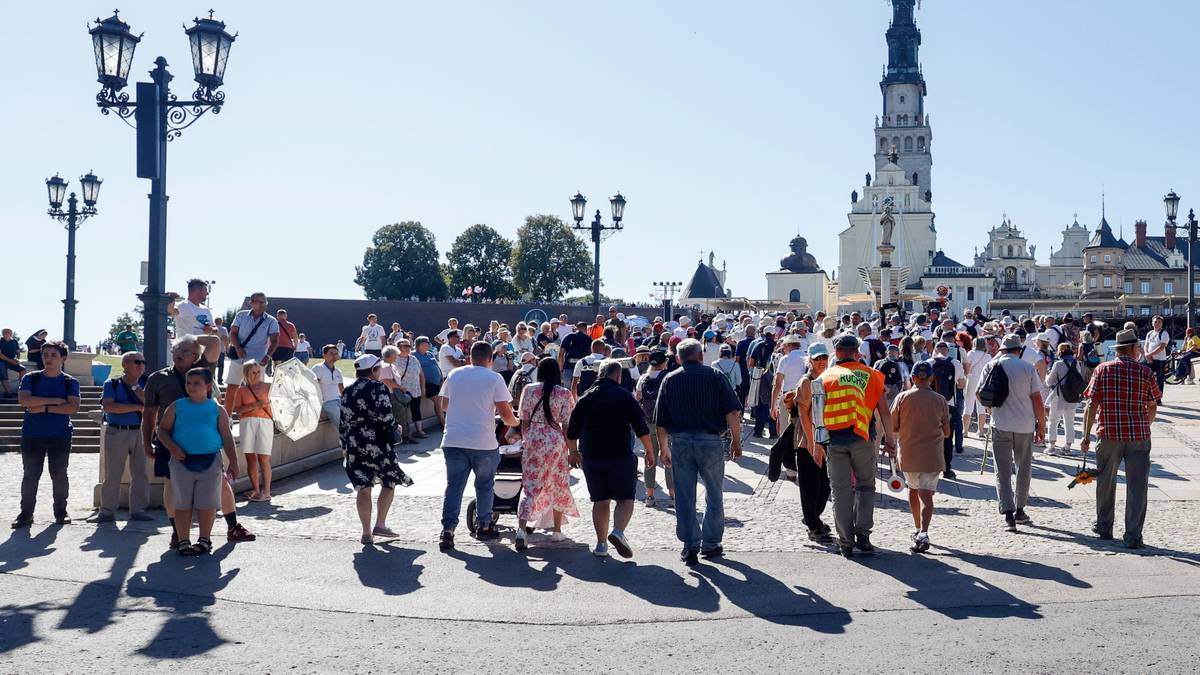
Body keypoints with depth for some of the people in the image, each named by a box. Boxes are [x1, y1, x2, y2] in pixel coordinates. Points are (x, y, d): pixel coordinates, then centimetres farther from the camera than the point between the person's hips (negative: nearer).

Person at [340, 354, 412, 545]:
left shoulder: (348, 391, 10)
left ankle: (366, 532, 9)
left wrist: (345, 445, 19)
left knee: (363, 488, 7)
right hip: (378, 444, -5)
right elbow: (385, 415, -18)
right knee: (389, 483, 10)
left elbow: (344, 421, 12)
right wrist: (395, 428, 0)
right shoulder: (378, 388, -8)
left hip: (355, 446, 5)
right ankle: (380, 524, 5)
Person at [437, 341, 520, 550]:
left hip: (453, 440, 3)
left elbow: (444, 404, 17)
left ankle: (447, 530, -2)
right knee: (484, 485, 15)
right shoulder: (494, 378, -5)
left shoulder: (454, 375, 7)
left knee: (454, 486, 6)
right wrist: (515, 422, 13)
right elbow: (505, 412, -8)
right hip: (483, 442, -3)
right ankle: (484, 526, 24)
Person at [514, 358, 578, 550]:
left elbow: (524, 420, 3)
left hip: (533, 440, 1)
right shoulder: (564, 393, -4)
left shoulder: (528, 390, 1)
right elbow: (566, 425, -4)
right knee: (559, 486, 15)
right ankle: (556, 530, 23)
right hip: (556, 442, -1)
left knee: (530, 486, 1)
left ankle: (521, 528, -16)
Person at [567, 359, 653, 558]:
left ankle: (601, 544, 11)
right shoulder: (624, 396, -3)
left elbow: (572, 432, 9)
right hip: (621, 456, -3)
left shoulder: (585, 399, 6)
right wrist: (649, 451, 7)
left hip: (591, 457, 3)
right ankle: (618, 531, -19)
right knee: (625, 498, 4)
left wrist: (573, 452, 24)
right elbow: (641, 428, -4)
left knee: (600, 501, 11)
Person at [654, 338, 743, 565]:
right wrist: (736, 441, 1)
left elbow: (660, 421, 8)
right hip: (710, 440, -1)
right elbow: (732, 412, -6)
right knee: (714, 495, 13)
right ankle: (710, 544, 17)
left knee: (685, 498, 7)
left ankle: (690, 546, 7)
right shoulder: (714, 376, 1)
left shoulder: (669, 380, 8)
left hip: (680, 442, 1)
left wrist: (664, 448, 17)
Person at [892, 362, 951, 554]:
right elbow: (946, 432, 4)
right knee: (926, 494, -4)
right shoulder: (940, 400, -2)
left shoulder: (902, 397, -3)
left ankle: (918, 529, 27)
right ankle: (923, 533, -21)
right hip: (932, 455, -1)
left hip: (908, 453, 1)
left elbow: (893, 427, 0)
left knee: (913, 489, 21)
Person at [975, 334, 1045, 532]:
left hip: (1000, 425, 0)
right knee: (1023, 468, 17)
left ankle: (1008, 513, -8)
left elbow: (979, 393, 4)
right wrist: (1041, 424, 5)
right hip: (1025, 425, 0)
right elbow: (1037, 399, -5)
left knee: (1003, 471, 3)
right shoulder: (1028, 367, -4)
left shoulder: (992, 366, 0)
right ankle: (1019, 511, 24)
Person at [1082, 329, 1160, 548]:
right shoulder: (1146, 372, -1)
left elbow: (1091, 405, -7)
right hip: (1139, 436, -1)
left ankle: (1104, 527, 27)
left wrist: (1086, 435, -2)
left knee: (1106, 482, 16)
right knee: (1137, 485, 3)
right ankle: (1133, 535, 1)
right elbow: (1152, 408, 7)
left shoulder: (1102, 370, -2)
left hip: (1108, 434, 1)